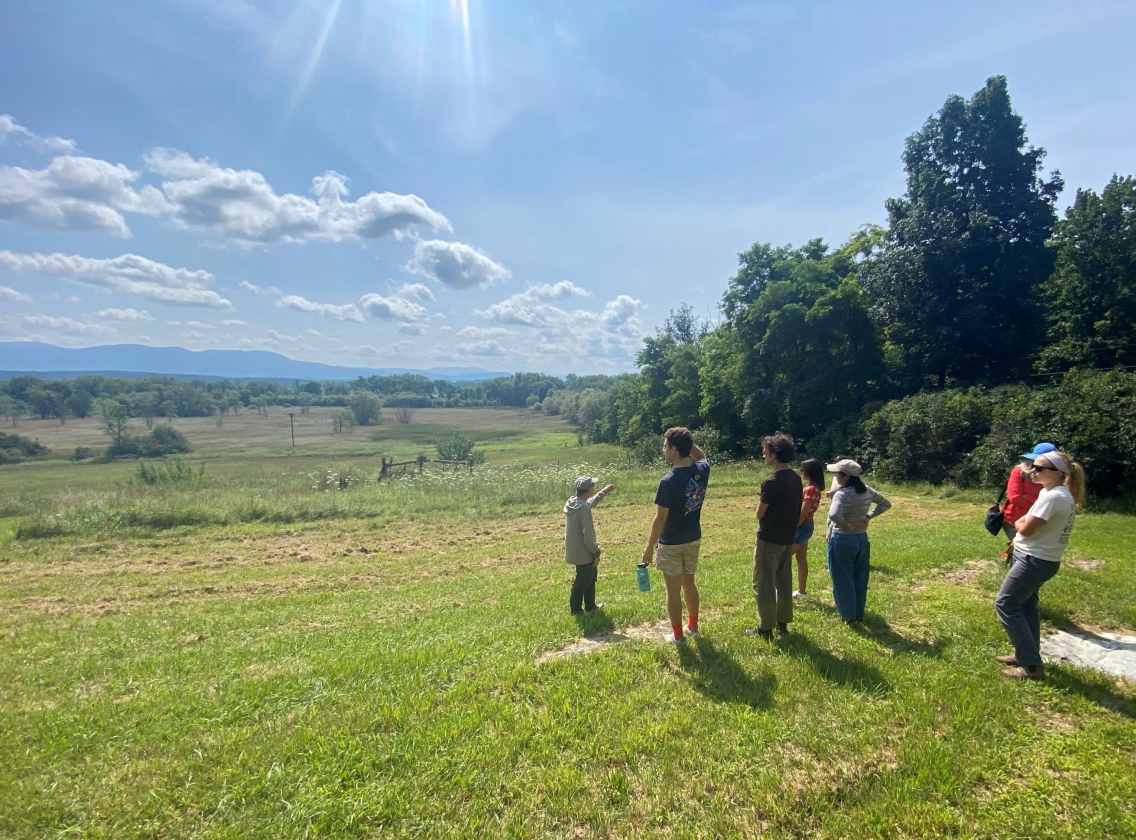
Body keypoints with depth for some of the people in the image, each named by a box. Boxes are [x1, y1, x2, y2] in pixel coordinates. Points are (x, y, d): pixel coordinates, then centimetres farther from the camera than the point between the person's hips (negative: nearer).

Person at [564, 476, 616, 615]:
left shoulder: (571, 503, 1)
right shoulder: (584, 508, -27)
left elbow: (590, 502, 24)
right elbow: (588, 536, -26)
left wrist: (604, 491, 31)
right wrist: (596, 552, -13)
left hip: (574, 550, 9)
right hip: (583, 553, -9)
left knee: (590, 578, 24)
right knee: (583, 582, 8)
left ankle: (590, 606, 37)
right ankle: (576, 610, 23)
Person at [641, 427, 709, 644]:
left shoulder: (668, 481, -26)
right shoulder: (702, 471, -8)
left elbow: (660, 519, -19)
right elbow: (701, 457, 20)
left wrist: (650, 546, -8)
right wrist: (687, 440, 5)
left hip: (671, 543, -6)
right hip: (693, 539, 6)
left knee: (673, 589, 8)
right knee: (689, 582, 24)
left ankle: (678, 636, 21)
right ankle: (693, 625, 38)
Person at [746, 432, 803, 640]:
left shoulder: (771, 482, -23)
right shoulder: (796, 479, 3)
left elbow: (760, 513, -15)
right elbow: (797, 510, 11)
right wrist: (790, 527, 19)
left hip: (769, 539, -8)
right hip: (788, 538, 8)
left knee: (763, 584, 3)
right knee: (784, 581, 17)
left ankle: (765, 628, 10)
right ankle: (783, 623, 28)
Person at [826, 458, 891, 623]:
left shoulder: (842, 494, -22)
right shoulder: (867, 491, 1)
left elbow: (833, 515, -38)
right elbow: (886, 504, 15)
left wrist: (845, 524, -19)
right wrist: (868, 517, 7)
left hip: (842, 541, -7)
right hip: (862, 539, 8)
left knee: (842, 580, 6)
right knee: (860, 579, 17)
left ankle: (847, 617, 15)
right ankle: (859, 614, 29)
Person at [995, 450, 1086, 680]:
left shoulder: (1053, 497, -23)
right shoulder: (1059, 493, 11)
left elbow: (1026, 528, -21)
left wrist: (1018, 523, -1)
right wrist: (1025, 522, -4)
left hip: (1035, 561, -10)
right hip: (1040, 559, 10)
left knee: (1006, 605, -6)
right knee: (1026, 605, 20)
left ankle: (1031, 666, -3)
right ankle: (1027, 655, 31)